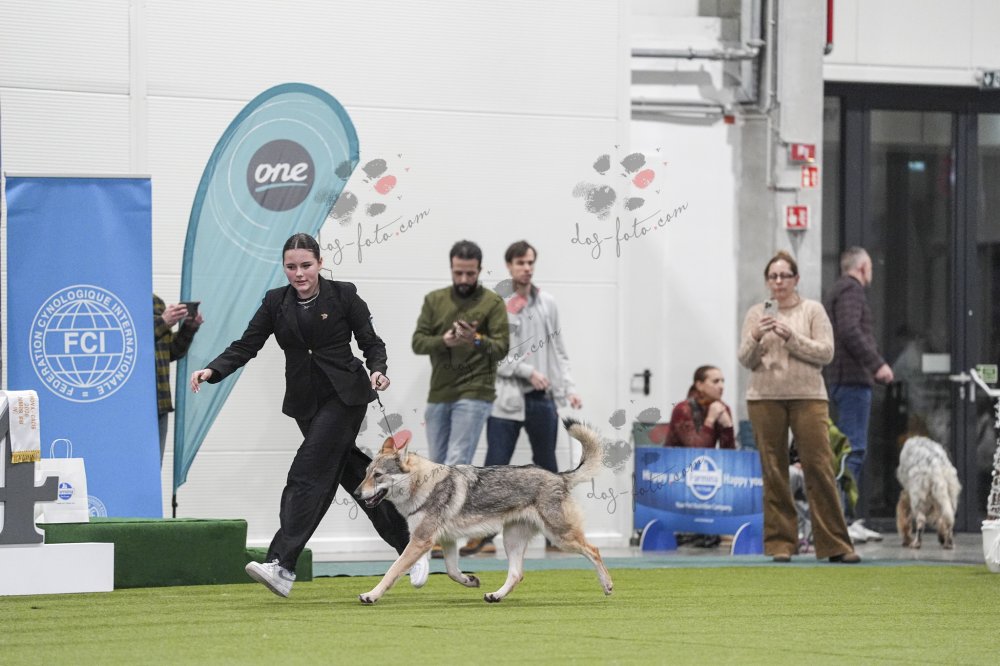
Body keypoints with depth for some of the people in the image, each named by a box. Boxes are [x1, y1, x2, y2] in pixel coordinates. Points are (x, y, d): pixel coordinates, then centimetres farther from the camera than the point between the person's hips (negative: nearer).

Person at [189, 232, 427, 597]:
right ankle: (410, 548, 26)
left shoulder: (343, 295, -5)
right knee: (354, 475, 11)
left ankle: (282, 566, -24)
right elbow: (246, 345, 2)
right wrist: (212, 371, -14)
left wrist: (377, 371, -20)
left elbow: (371, 342, 0)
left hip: (344, 396, -5)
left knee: (308, 474, -16)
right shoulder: (276, 302, 5)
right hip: (305, 401, 5)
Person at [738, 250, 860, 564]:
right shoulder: (756, 313, 11)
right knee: (773, 470, 1)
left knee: (820, 467, -7)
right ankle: (780, 542, 6)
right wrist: (755, 337, -12)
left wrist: (791, 337, -13)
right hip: (765, 397, 2)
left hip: (807, 396, -2)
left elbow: (825, 352, -3)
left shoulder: (812, 310, 6)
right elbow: (746, 360, 7)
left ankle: (835, 543, -5)